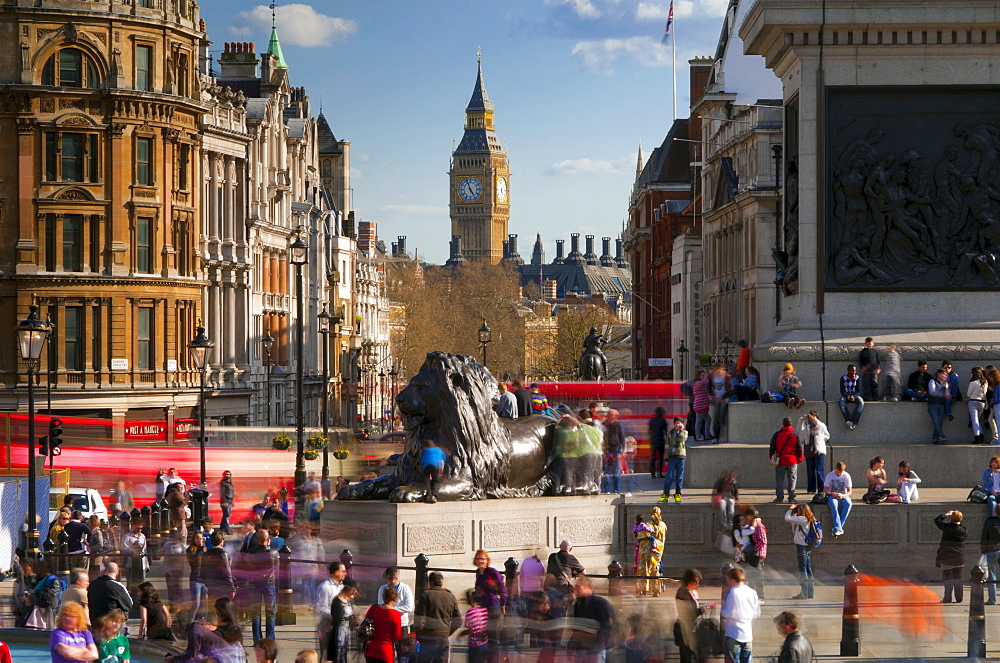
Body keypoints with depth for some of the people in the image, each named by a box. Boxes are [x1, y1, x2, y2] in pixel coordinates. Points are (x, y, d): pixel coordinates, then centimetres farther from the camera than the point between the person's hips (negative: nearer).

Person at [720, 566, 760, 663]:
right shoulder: (752, 593, 6)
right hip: (748, 635, 6)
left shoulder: (733, 593, -14)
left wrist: (722, 609, 2)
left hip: (734, 635, -6)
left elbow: (729, 614, -16)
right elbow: (757, 613, 11)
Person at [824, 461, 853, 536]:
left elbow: (849, 492, -2)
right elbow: (825, 490, -1)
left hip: (843, 496, 1)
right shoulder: (829, 475, -3)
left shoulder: (846, 476, -1)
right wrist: (832, 494, -22)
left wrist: (842, 495, -24)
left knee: (848, 503, -35)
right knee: (833, 504, -38)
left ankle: (837, 528, -32)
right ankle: (838, 528, -43)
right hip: (832, 496, -1)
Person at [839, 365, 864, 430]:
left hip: (855, 396, 0)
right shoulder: (843, 378, -3)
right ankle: (848, 419, -39)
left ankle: (853, 421, -38)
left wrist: (854, 396, -27)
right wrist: (847, 396, -27)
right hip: (845, 395, 0)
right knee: (841, 401, -36)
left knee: (861, 402, -33)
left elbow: (858, 391, -5)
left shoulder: (858, 379, -1)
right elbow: (842, 391, -6)